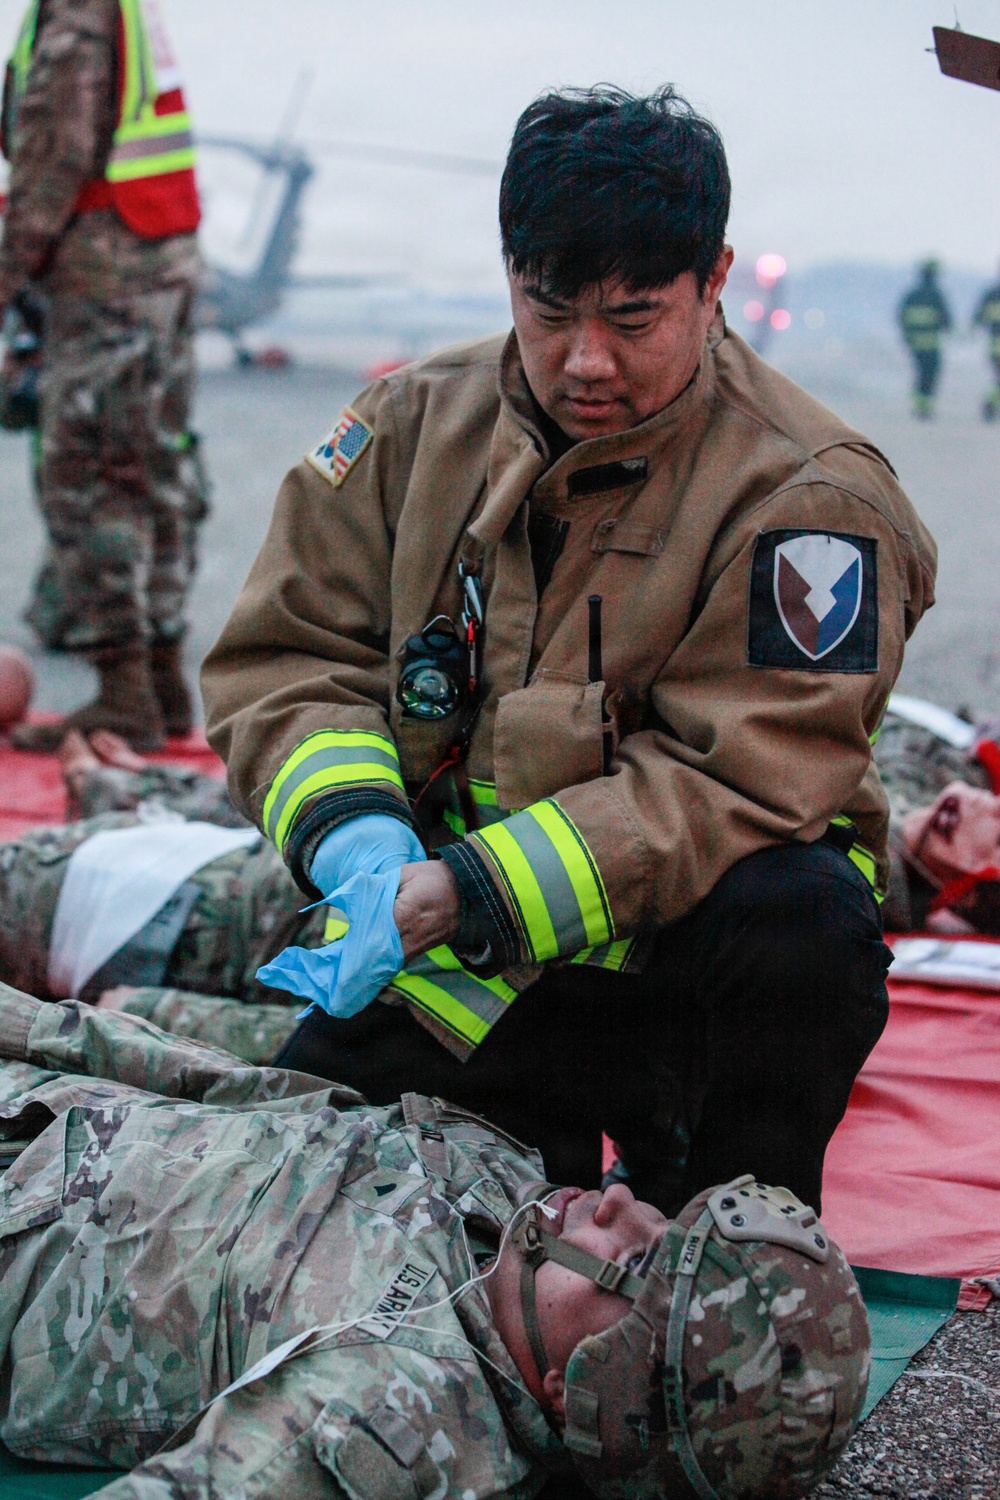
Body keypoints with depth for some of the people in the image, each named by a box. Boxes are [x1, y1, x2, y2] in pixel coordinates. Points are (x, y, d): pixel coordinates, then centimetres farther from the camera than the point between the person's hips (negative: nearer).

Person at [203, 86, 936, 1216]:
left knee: (802, 920, -36)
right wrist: (350, 830, -21)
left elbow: (743, 780, -22)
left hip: (684, 945, -4)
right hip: (456, 959, 4)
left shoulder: (807, 494, -15)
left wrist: (476, 888, -30)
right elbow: (284, 651, 1)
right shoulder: (419, 421, 1)